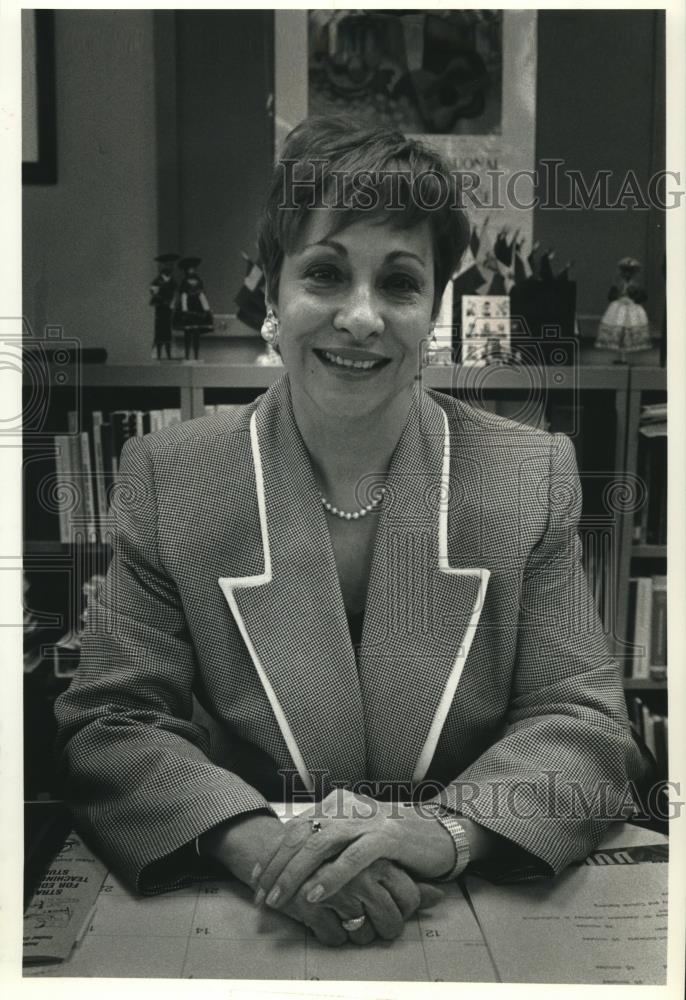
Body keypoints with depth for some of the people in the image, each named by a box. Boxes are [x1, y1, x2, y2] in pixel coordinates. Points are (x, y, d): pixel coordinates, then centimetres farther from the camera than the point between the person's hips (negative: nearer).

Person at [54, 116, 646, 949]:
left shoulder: (534, 476, -2)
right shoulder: (166, 476, -3)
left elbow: (583, 723, -3)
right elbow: (107, 724, -5)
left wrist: (445, 832, -22)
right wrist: (257, 846, -23)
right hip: (245, 921, 0)